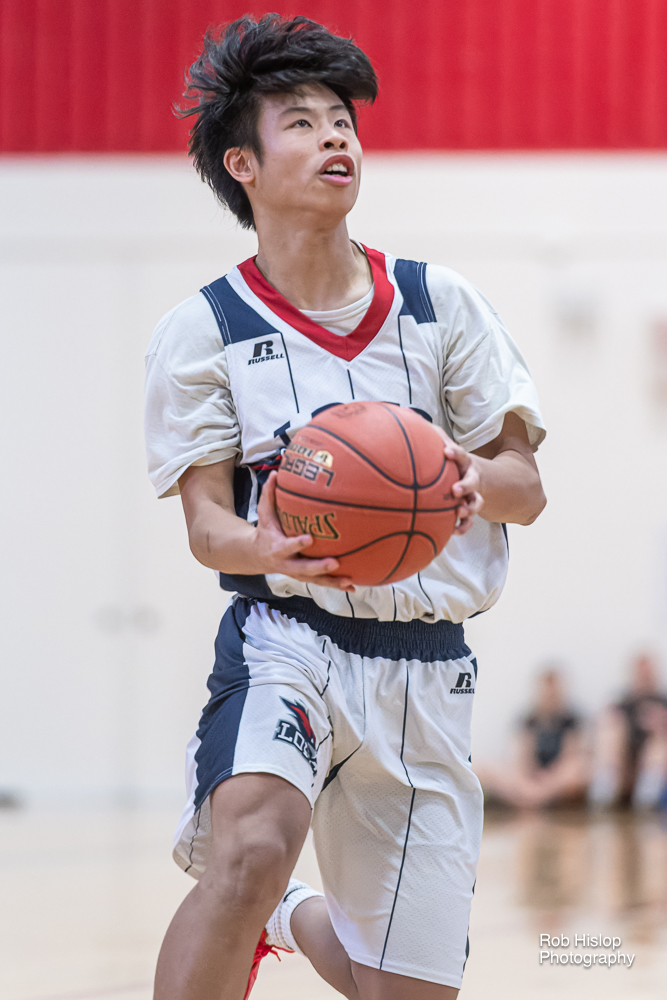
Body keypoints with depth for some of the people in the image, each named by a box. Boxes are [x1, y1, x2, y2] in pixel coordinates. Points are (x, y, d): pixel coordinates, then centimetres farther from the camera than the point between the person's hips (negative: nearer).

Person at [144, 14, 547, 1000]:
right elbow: (206, 523, -5)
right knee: (252, 848, -36)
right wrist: (271, 550, -29)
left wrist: (473, 478, -19)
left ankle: (291, 919, 42)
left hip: (425, 666, 3)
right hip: (287, 638, -3)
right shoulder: (203, 332, 0)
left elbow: (527, 487, 6)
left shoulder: (441, 304, 5)